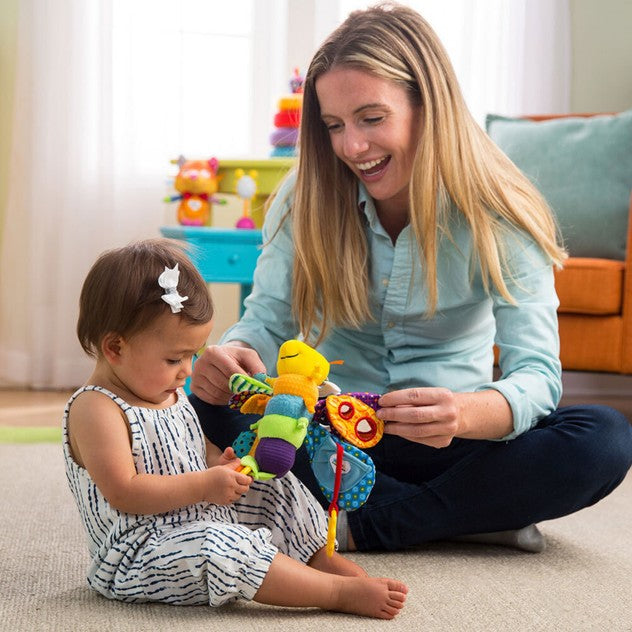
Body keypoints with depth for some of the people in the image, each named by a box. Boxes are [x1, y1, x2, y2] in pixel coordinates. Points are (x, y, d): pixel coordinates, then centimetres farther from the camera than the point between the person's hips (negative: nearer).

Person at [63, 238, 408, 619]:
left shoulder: (168, 393, 10)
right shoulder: (96, 410, -19)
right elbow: (124, 493, -25)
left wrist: (220, 462, 0)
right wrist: (203, 485, -27)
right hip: (141, 555, -10)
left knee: (274, 488, 8)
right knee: (213, 547, -34)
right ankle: (342, 592, -33)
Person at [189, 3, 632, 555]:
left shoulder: (500, 217, -14)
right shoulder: (305, 200, -6)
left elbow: (537, 375, -22)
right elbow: (266, 323, -9)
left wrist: (465, 414, -47)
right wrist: (234, 355, -36)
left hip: (451, 443, -1)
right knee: (215, 398, -28)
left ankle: (366, 525, -22)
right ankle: (466, 514, -22)